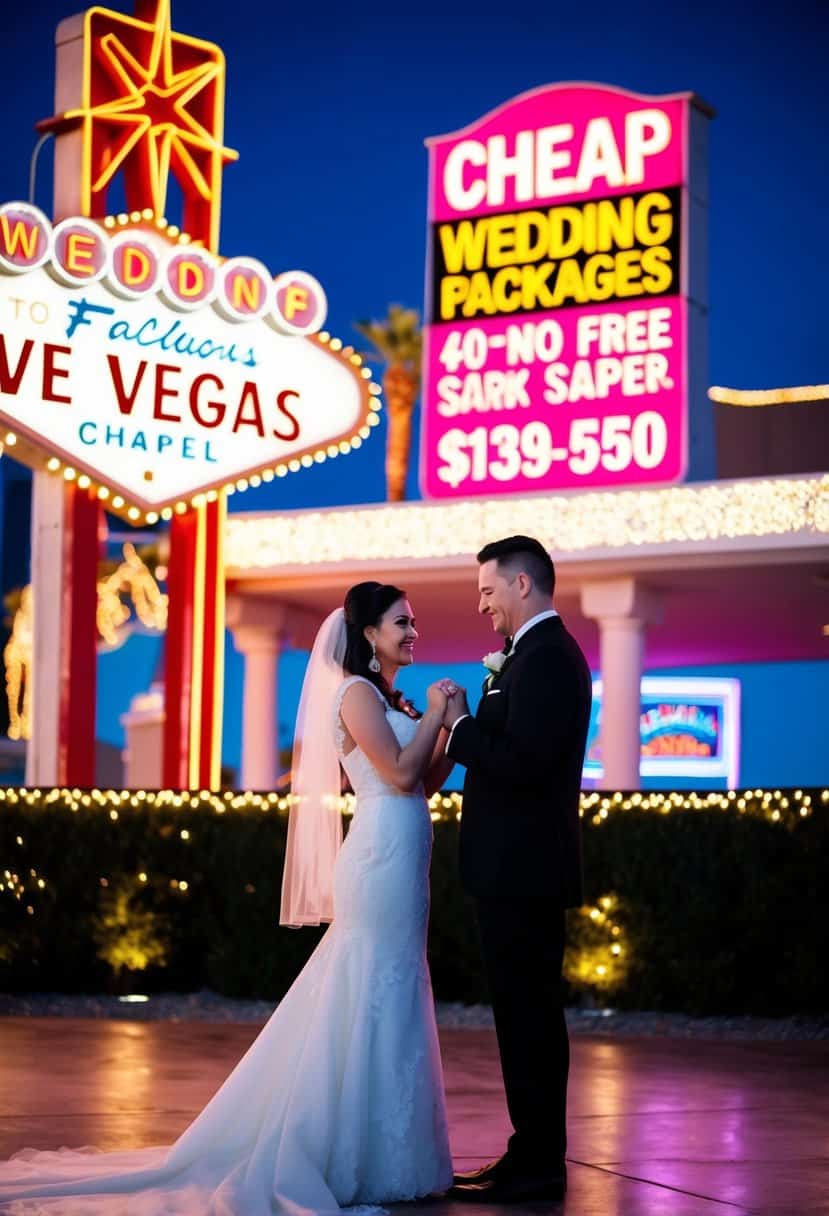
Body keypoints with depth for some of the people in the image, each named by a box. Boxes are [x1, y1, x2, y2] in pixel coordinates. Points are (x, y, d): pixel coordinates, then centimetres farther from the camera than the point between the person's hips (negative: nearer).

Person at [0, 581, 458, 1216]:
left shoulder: (393, 700, 18)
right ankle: (361, 1162, 0)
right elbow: (401, 774, -18)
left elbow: (427, 781, 15)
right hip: (384, 857, -9)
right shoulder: (357, 693, -8)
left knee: (387, 997, 12)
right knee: (375, 998, -6)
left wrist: (452, 726, 5)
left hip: (401, 861, 9)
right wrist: (436, 714, -7)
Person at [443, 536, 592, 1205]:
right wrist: (467, 728, 7)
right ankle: (534, 1155, 20)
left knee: (528, 1016, -5)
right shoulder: (540, 653, 18)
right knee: (527, 1015, 13)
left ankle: (538, 1167, 0)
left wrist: (461, 727, -12)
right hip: (520, 869, 11)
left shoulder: (546, 658, -16)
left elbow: (522, 762, -25)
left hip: (524, 872, -11)